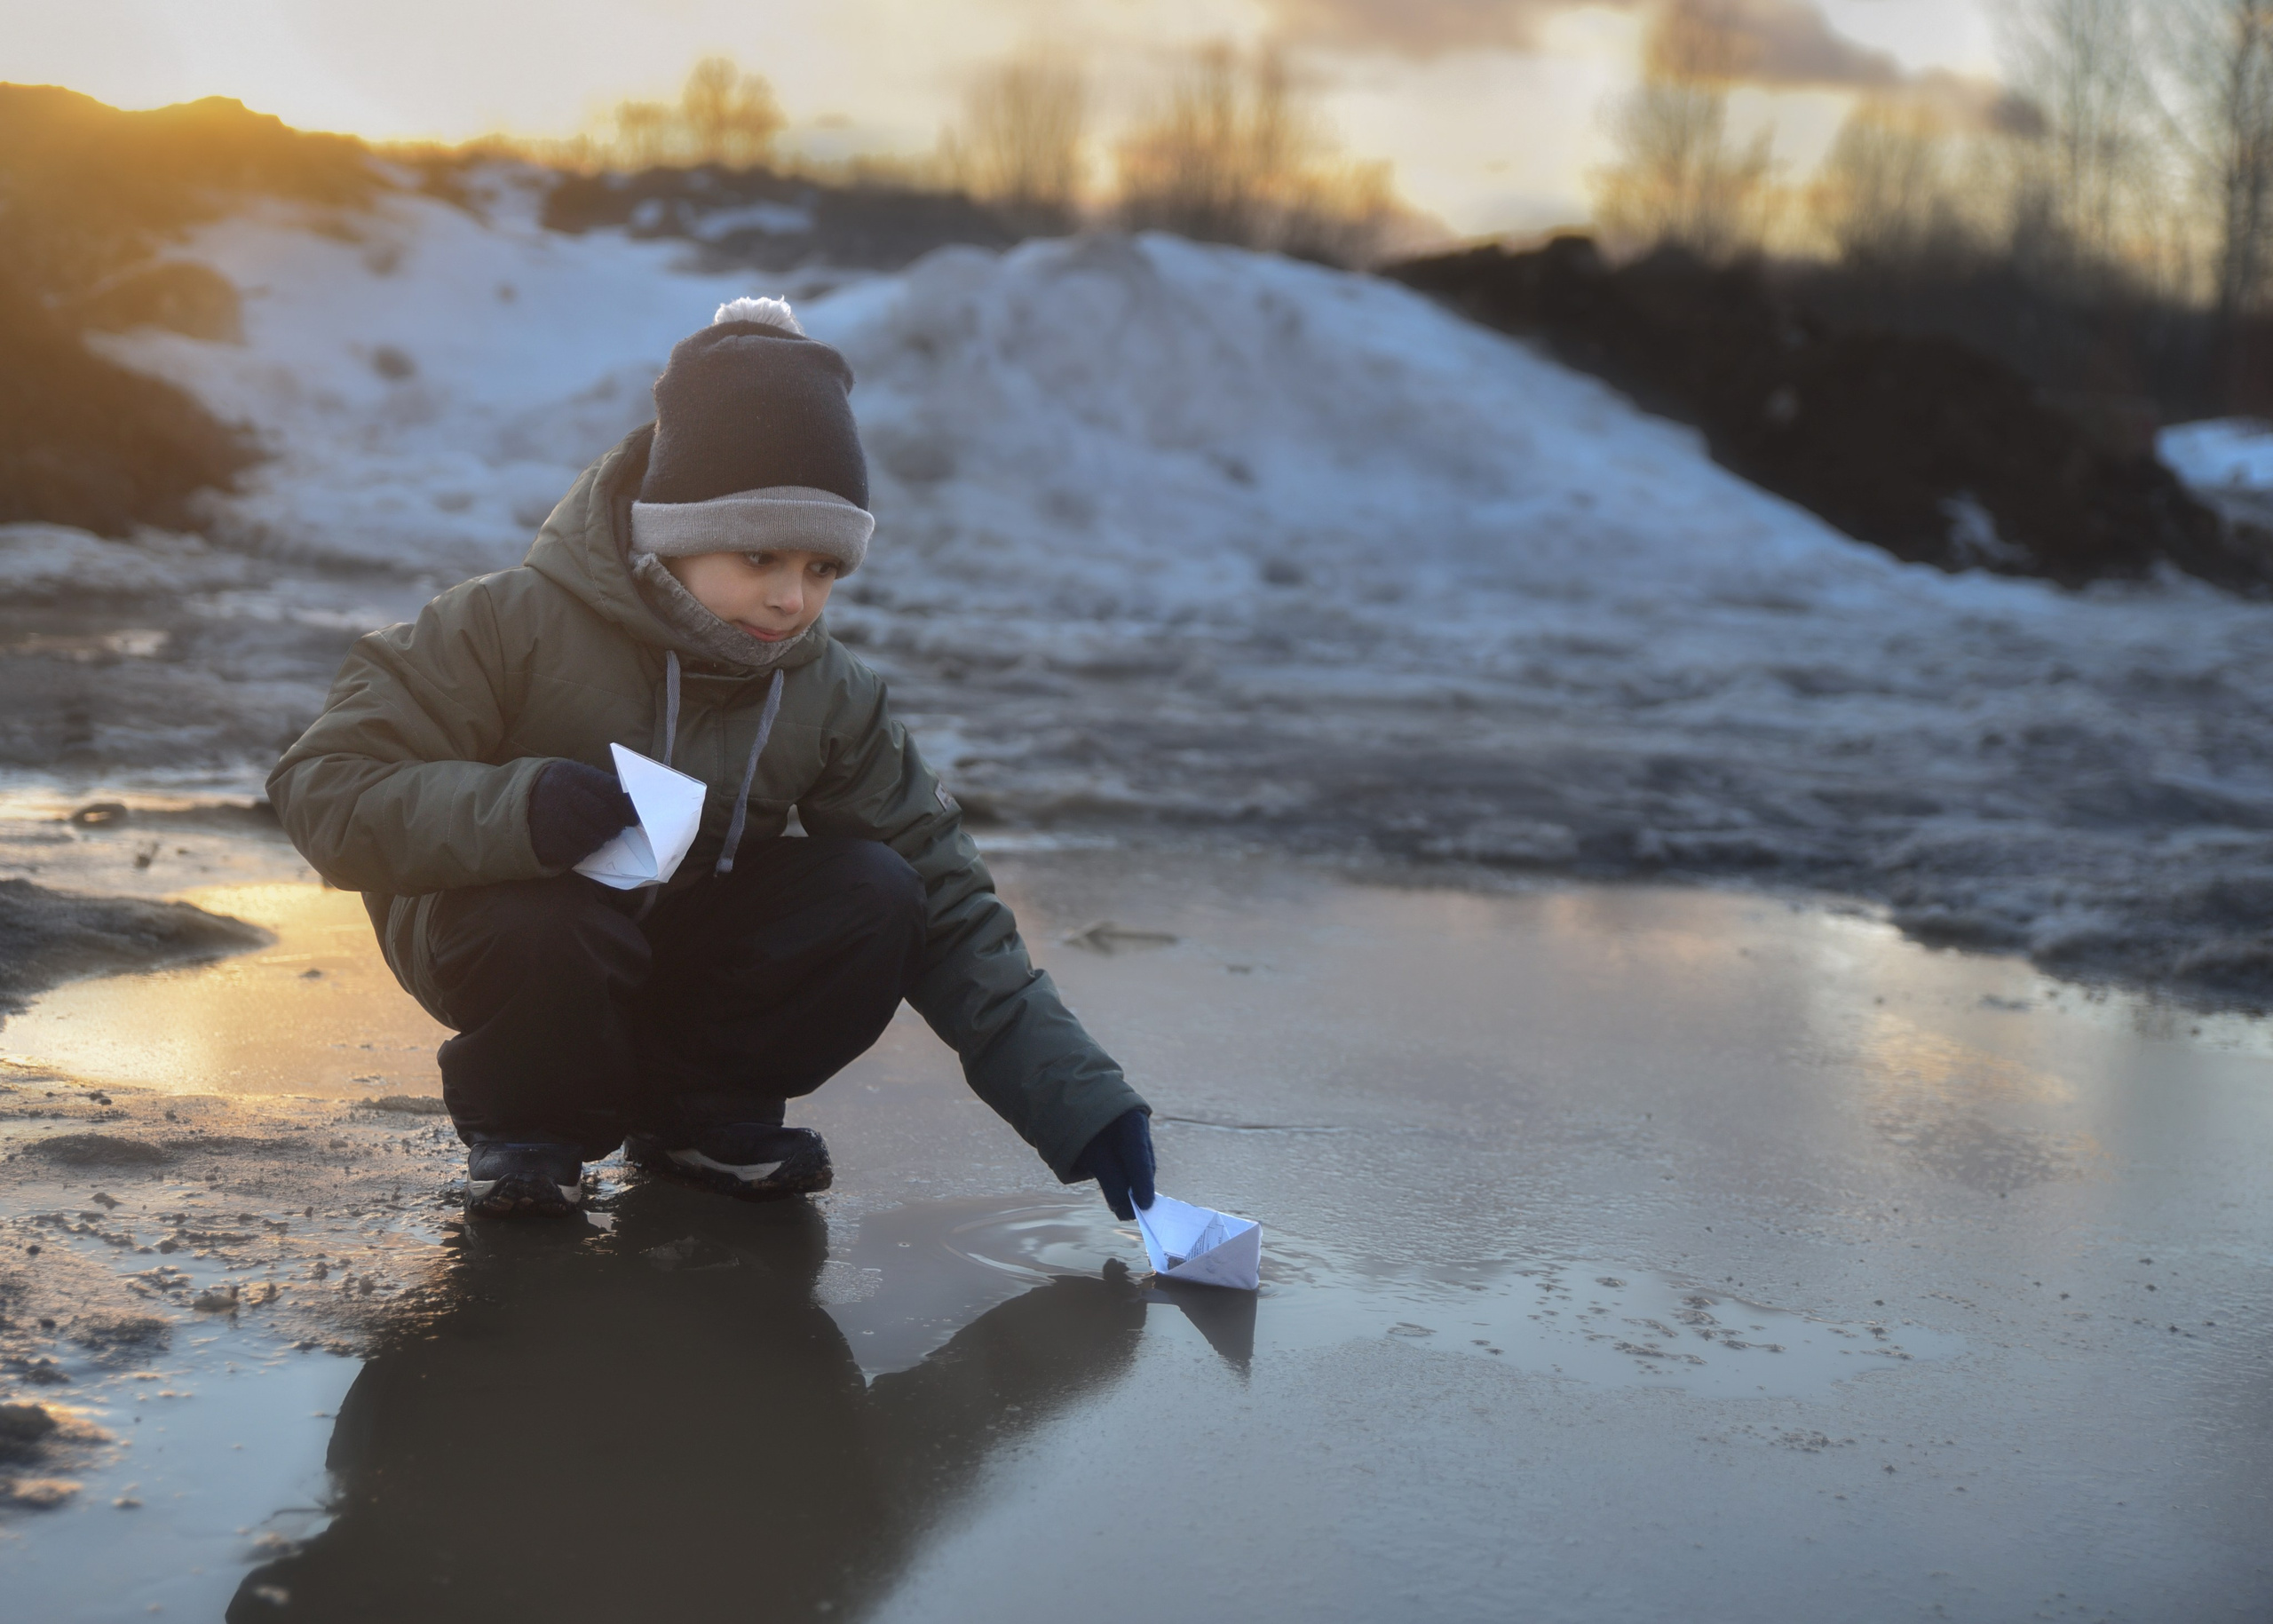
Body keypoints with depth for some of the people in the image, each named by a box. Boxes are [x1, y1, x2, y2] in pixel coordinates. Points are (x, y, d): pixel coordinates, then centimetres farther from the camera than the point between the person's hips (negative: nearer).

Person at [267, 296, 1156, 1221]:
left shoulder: (831, 701, -9)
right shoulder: (520, 626, -21)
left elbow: (950, 918, -9)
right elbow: (324, 789, -23)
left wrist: (1077, 1103, -19)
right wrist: (516, 811, -41)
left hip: (688, 953, 4)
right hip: (515, 934, -4)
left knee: (875, 893, -21)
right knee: (550, 925, -39)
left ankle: (698, 1110, 4)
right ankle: (525, 1124, -4)